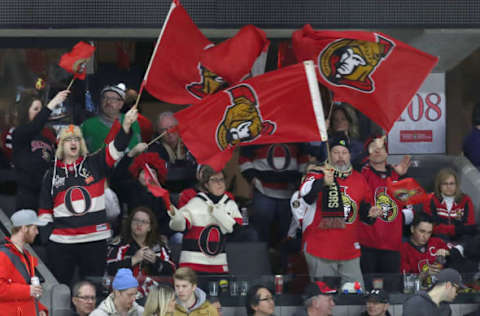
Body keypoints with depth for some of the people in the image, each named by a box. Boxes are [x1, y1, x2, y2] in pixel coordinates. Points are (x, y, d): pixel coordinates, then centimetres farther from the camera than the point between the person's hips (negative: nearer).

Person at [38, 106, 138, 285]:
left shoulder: (94, 164, 5)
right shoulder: (52, 174, 10)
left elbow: (116, 149, -10)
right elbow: (45, 210, 14)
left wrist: (126, 124, -26)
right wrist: (44, 235, 7)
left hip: (95, 240, -1)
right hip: (62, 242, 1)